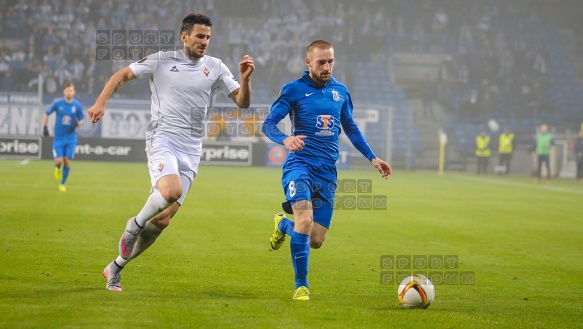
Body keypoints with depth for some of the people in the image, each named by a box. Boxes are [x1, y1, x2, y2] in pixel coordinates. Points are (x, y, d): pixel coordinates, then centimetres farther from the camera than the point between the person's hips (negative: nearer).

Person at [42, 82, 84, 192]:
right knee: (59, 161, -11)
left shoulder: (78, 106, -4)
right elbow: (47, 113, 8)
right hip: (58, 138, -1)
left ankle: (62, 184, 18)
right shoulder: (57, 103, -6)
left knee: (67, 162, -3)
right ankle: (58, 168, 29)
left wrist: (77, 124, -14)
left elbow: (81, 119, 9)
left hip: (71, 138, 1)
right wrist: (45, 127, 0)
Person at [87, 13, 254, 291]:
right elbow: (122, 75, 8)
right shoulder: (162, 61, 2)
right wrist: (101, 102, -5)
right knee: (171, 191, -34)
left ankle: (115, 268, 18)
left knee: (161, 221, 1)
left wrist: (245, 79, -13)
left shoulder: (215, 68, 9)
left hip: (190, 152, 4)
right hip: (162, 140, -3)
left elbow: (242, 102, 7)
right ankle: (136, 224, -3)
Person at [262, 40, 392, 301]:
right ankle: (301, 285, -12)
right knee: (305, 220, -29)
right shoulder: (294, 90, -2)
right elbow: (268, 124, -8)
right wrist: (285, 139, -29)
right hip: (299, 165, -5)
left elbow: (351, 128, 26)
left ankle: (283, 225, 35)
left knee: (316, 240, 1)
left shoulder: (340, 91, 13)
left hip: (327, 172, 5)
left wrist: (372, 158, 19)